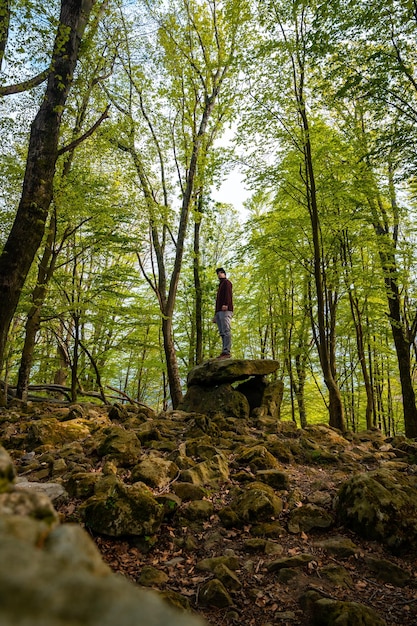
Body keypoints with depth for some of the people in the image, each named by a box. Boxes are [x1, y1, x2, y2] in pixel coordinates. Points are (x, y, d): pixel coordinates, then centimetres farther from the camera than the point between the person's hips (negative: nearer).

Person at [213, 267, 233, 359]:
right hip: (219, 311, 9)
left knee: (226, 331, -17)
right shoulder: (220, 285, 34)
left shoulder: (226, 282, 10)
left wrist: (225, 304, -26)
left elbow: (228, 293, -10)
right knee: (222, 333, -1)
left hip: (225, 310, -9)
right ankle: (224, 352, -6)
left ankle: (227, 352, -24)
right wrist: (215, 315, 24)